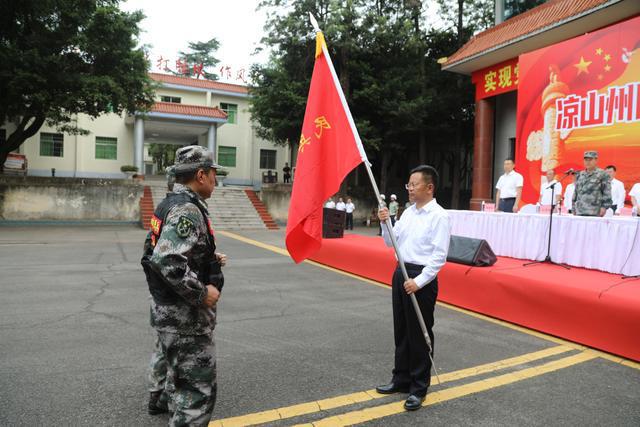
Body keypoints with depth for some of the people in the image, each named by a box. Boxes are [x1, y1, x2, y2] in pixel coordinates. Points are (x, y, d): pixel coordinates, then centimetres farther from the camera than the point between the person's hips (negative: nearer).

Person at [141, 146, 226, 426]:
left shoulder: (171, 204, 10)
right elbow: (166, 260, -33)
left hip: (168, 311, 10)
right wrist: (202, 292, -23)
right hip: (186, 318, -10)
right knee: (199, 391, 0)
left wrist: (209, 260, 12)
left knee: (182, 380, 28)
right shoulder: (187, 209, -22)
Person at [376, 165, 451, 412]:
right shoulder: (408, 212, 9)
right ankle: (401, 379, 32)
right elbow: (390, 243, 13)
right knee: (401, 331, 16)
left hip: (422, 277, -7)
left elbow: (439, 256, -16)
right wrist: (385, 223, -4)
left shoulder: (439, 216, -13)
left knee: (419, 334, 5)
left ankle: (419, 388, 21)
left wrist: (419, 281, -21)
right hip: (401, 272, 7)